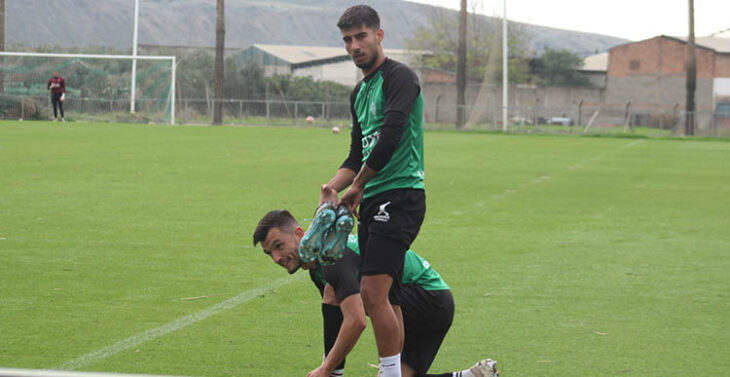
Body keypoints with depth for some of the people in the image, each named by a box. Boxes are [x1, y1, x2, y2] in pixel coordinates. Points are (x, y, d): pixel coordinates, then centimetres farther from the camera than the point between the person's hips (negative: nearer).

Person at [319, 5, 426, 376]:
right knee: (386, 297, 9)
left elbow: (389, 139, -20)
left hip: (400, 195, -9)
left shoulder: (399, 77, -9)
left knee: (373, 292, -17)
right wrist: (333, 186, 4)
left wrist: (358, 186, -8)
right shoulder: (360, 92, 20)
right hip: (373, 201, 9)